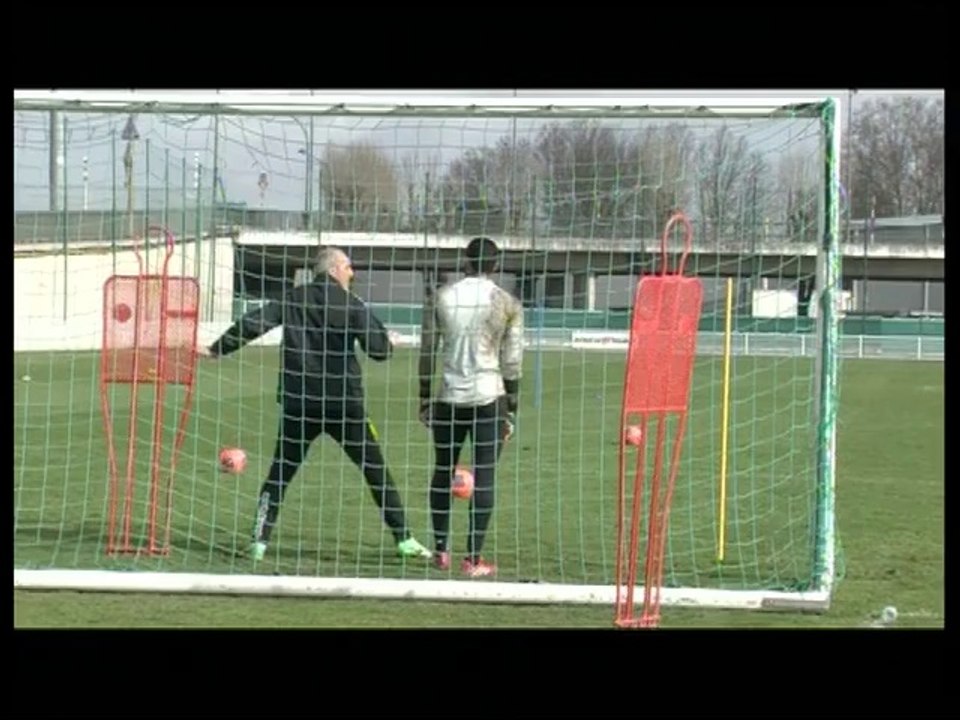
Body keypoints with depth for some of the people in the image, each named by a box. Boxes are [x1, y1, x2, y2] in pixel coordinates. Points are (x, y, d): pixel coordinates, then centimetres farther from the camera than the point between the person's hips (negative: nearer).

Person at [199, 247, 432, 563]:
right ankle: (403, 539, 7)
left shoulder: (292, 299, 5)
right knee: (376, 471, 7)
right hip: (344, 404, -2)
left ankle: (260, 542, 2)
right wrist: (389, 343, 15)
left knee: (280, 472, 11)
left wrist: (218, 349, 9)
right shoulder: (350, 304, -3)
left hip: (298, 404, 2)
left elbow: (253, 324, 1)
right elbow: (379, 349, -8)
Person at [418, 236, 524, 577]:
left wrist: (424, 400, 14)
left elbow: (427, 353, 6)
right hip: (489, 397, -2)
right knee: (484, 476, 0)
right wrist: (511, 412, 6)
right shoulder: (508, 304, -1)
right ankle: (473, 559, -3)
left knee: (443, 471, 16)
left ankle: (441, 551, 20)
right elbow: (512, 363, -1)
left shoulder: (440, 298, 3)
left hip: (449, 397, 2)